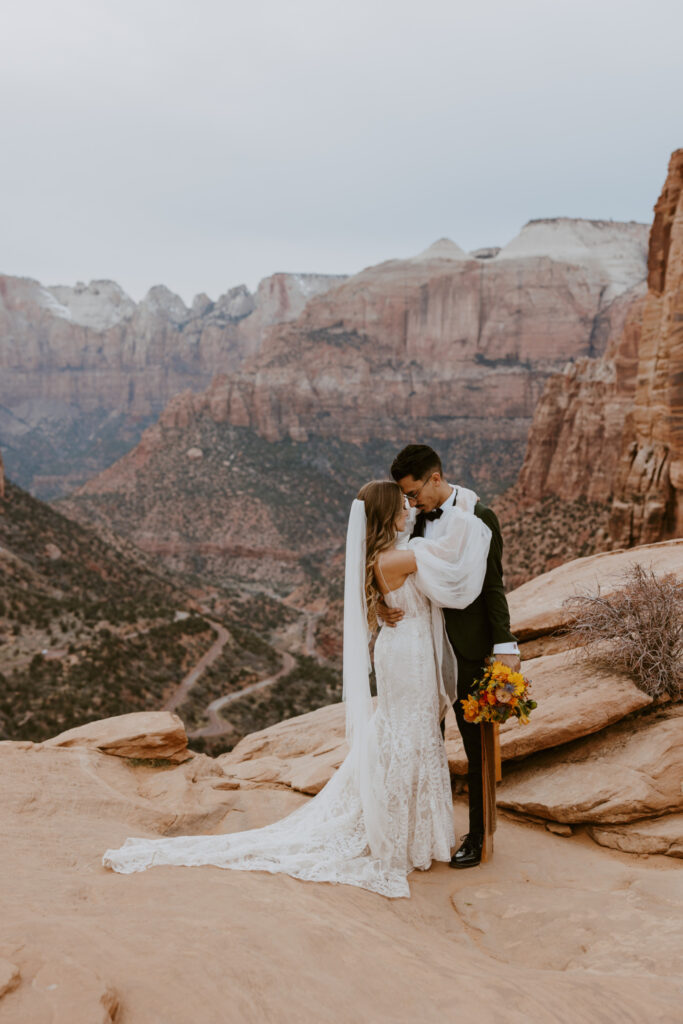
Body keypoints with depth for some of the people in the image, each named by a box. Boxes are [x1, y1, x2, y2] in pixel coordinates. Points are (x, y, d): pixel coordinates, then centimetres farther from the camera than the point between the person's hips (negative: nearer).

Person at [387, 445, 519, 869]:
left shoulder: (479, 517, -11)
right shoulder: (419, 519, 6)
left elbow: (493, 585, -11)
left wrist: (505, 647, -14)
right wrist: (384, 606, -13)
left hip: (468, 649, -6)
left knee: (476, 745, 5)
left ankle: (478, 837, 18)